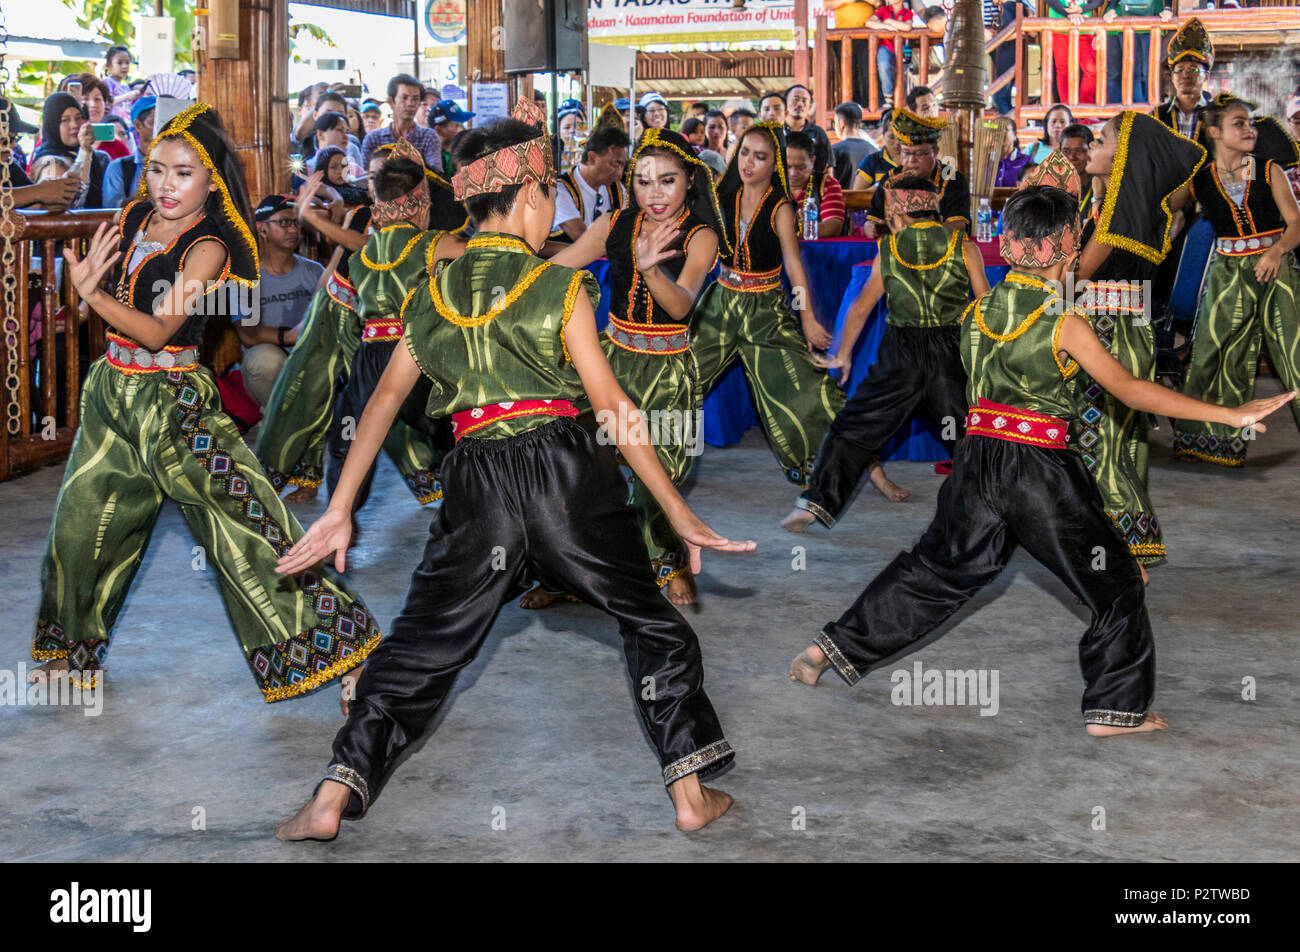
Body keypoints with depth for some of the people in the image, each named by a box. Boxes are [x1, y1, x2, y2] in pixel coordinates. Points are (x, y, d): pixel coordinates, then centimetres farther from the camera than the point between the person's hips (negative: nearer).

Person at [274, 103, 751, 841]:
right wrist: (680, 513, -4)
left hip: (477, 483, 3)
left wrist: (340, 511, 15)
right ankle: (692, 795, 14)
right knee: (653, 623, 13)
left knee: (422, 645, 12)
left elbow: (384, 401, 11)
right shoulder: (559, 287, -2)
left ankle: (332, 801, 7)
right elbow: (614, 407, -6)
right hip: (565, 471, -3)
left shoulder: (432, 294, 11)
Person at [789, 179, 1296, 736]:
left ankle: (834, 647, 20)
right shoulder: (1063, 324, -14)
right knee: (1115, 585, 10)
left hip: (978, 456, 6)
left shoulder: (979, 309, 3)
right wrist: (1230, 414, -18)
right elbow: (1129, 390, -17)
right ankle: (1115, 708, 13)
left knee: (936, 566, 20)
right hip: (1040, 468, -6)